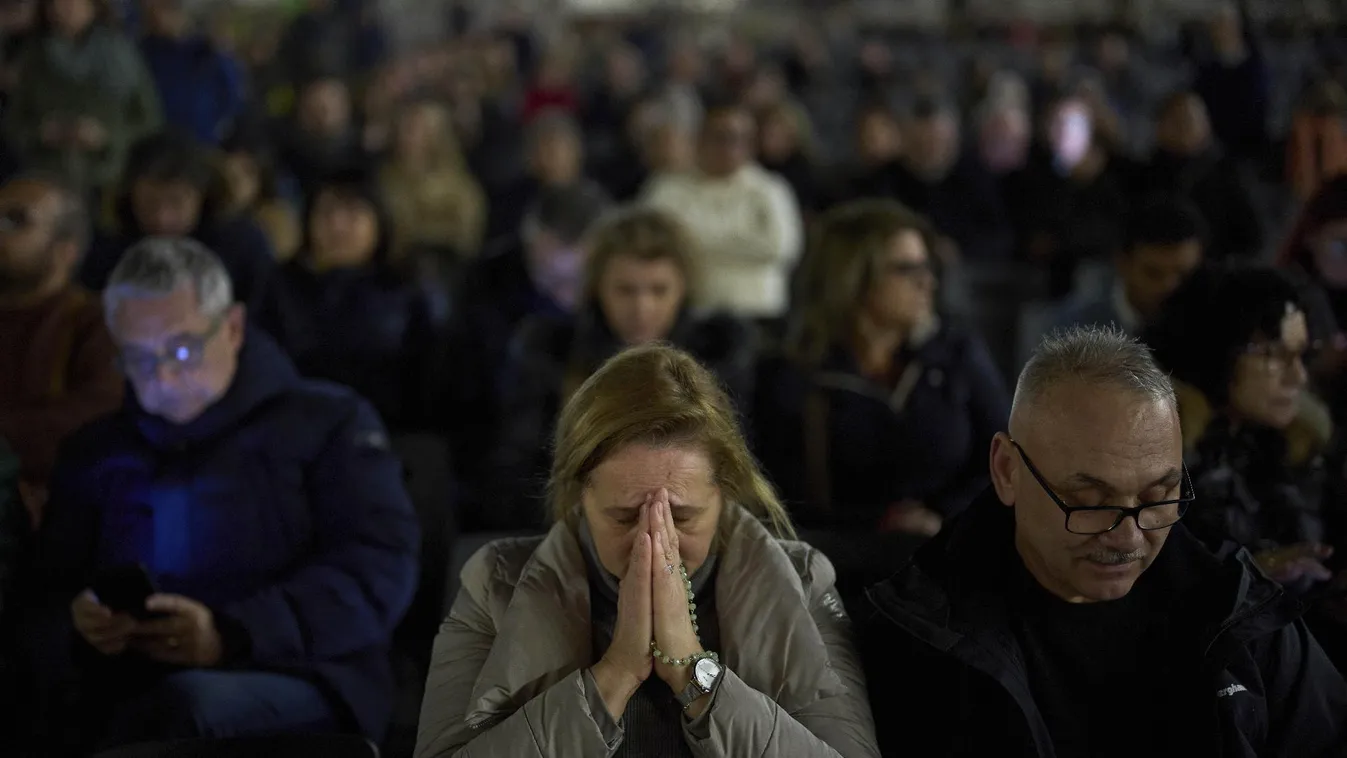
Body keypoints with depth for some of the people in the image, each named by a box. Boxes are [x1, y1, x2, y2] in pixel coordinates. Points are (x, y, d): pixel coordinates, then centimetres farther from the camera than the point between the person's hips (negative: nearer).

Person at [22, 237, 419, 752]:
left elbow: (382, 571, 0)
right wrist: (76, 628, -5)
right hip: (125, 699, 2)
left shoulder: (328, 421, 14)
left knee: (189, 703, -38)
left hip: (302, 685, -2)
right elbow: (42, 600, 22)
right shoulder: (95, 454, 26)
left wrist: (231, 635, -14)